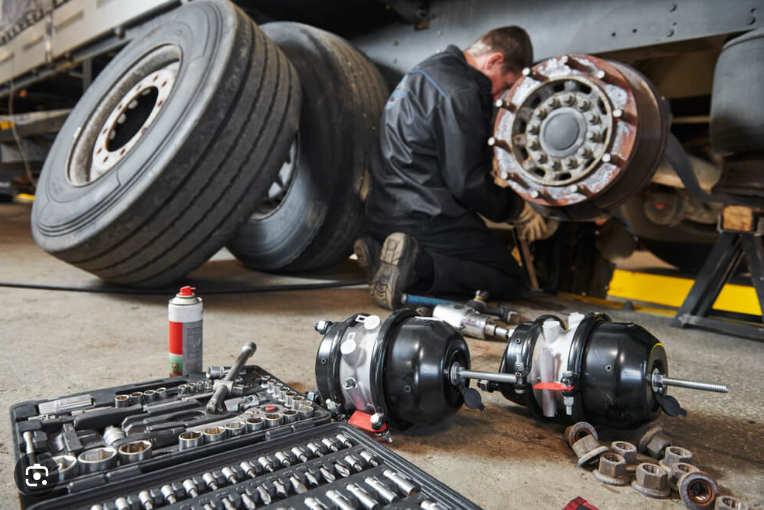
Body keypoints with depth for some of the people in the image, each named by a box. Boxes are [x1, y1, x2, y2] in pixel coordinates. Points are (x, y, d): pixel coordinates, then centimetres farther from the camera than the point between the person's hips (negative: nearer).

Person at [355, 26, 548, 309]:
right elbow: (467, 182, -18)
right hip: (426, 219, -10)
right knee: (510, 281, 1)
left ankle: (381, 250, 3)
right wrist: (518, 210, -1)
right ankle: (415, 266, -18)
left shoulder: (430, 70, 17)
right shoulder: (459, 93, -15)